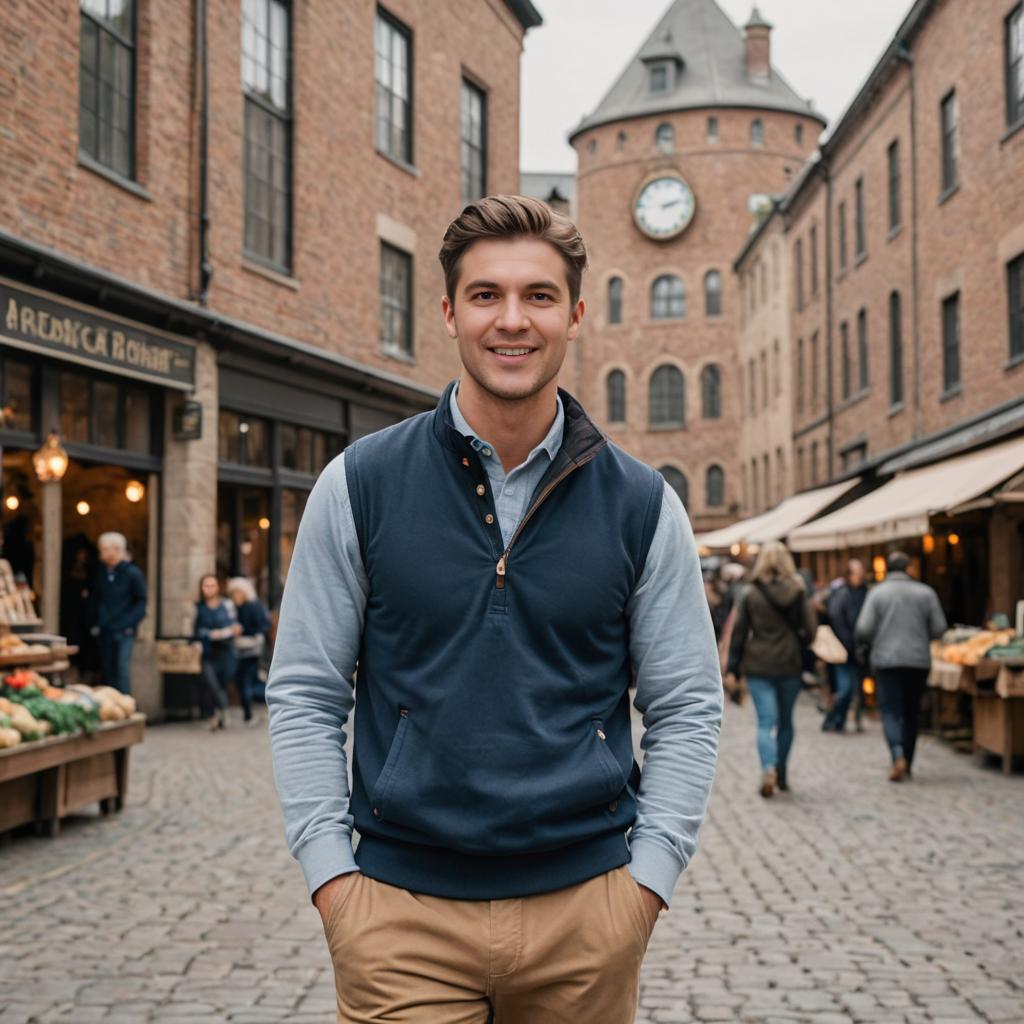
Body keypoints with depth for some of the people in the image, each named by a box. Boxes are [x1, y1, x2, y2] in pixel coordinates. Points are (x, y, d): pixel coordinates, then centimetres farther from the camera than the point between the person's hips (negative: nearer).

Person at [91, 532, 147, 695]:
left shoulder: (133, 573, -6)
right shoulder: (101, 572, 9)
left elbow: (141, 601, -2)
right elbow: (96, 600, 18)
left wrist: (130, 624, -10)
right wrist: (95, 623, 10)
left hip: (124, 632, -5)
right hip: (104, 632, 5)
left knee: (122, 669, -12)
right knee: (107, 670, 9)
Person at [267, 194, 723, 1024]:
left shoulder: (641, 504, 2)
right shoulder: (360, 485, -1)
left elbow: (688, 707, 5)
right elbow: (304, 693, 2)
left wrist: (648, 877, -3)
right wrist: (332, 877, -5)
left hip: (586, 908, 1)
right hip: (402, 914, -1)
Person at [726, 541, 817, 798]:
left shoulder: (750, 594, -4)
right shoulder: (798, 591, -2)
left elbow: (739, 632, -2)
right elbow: (810, 628, -3)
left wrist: (733, 668, 3)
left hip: (758, 666, -2)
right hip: (790, 665, 2)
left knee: (766, 721, -4)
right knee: (785, 720, 16)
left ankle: (769, 769, -24)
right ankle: (782, 773, 24)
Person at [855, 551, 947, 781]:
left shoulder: (877, 592, -3)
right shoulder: (926, 593, 3)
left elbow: (863, 629, -9)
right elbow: (939, 628, 1)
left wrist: (863, 651, 9)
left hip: (886, 660, -2)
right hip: (918, 661, 2)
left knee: (891, 711, -1)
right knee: (911, 713, 11)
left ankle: (898, 756, -23)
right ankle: (907, 765, 16)